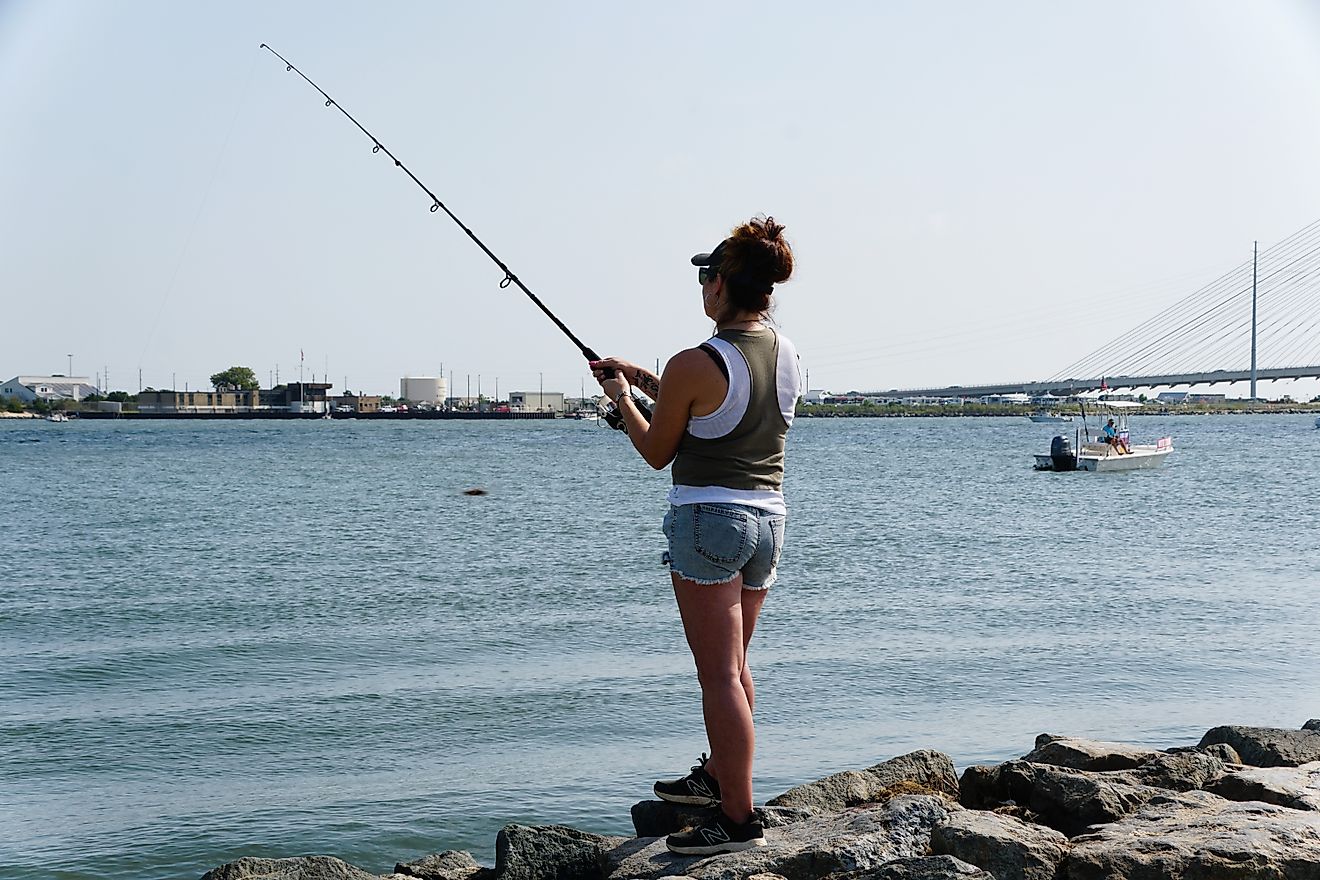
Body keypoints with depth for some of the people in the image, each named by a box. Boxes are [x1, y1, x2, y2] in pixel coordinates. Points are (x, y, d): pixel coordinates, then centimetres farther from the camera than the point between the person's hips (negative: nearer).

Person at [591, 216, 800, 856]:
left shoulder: (694, 365, -16)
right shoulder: (786, 355, 6)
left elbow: (657, 452, -3)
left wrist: (621, 398, 14)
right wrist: (641, 378, 24)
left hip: (709, 517, -8)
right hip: (768, 516, 8)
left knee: (718, 674, -3)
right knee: (733, 663, 21)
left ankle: (738, 820, -1)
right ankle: (718, 777, 37)